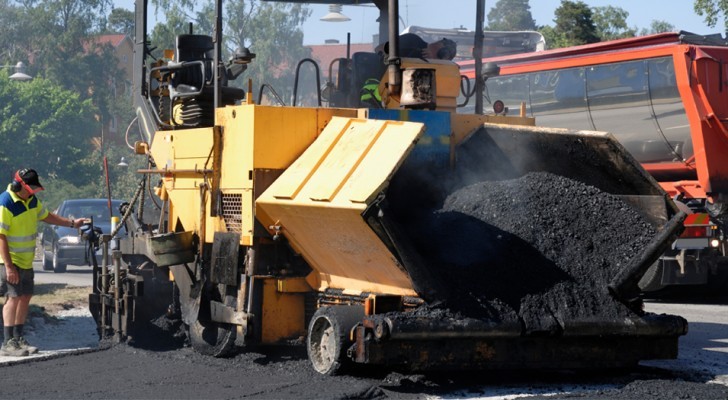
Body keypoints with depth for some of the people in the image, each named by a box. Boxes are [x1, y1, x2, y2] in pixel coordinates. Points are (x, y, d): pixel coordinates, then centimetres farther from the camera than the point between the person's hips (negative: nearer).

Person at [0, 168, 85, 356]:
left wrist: (72, 223, 19)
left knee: (25, 297, 12)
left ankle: (18, 338, 22)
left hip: (26, 260, 9)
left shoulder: (31, 200, 6)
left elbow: (46, 216, 24)